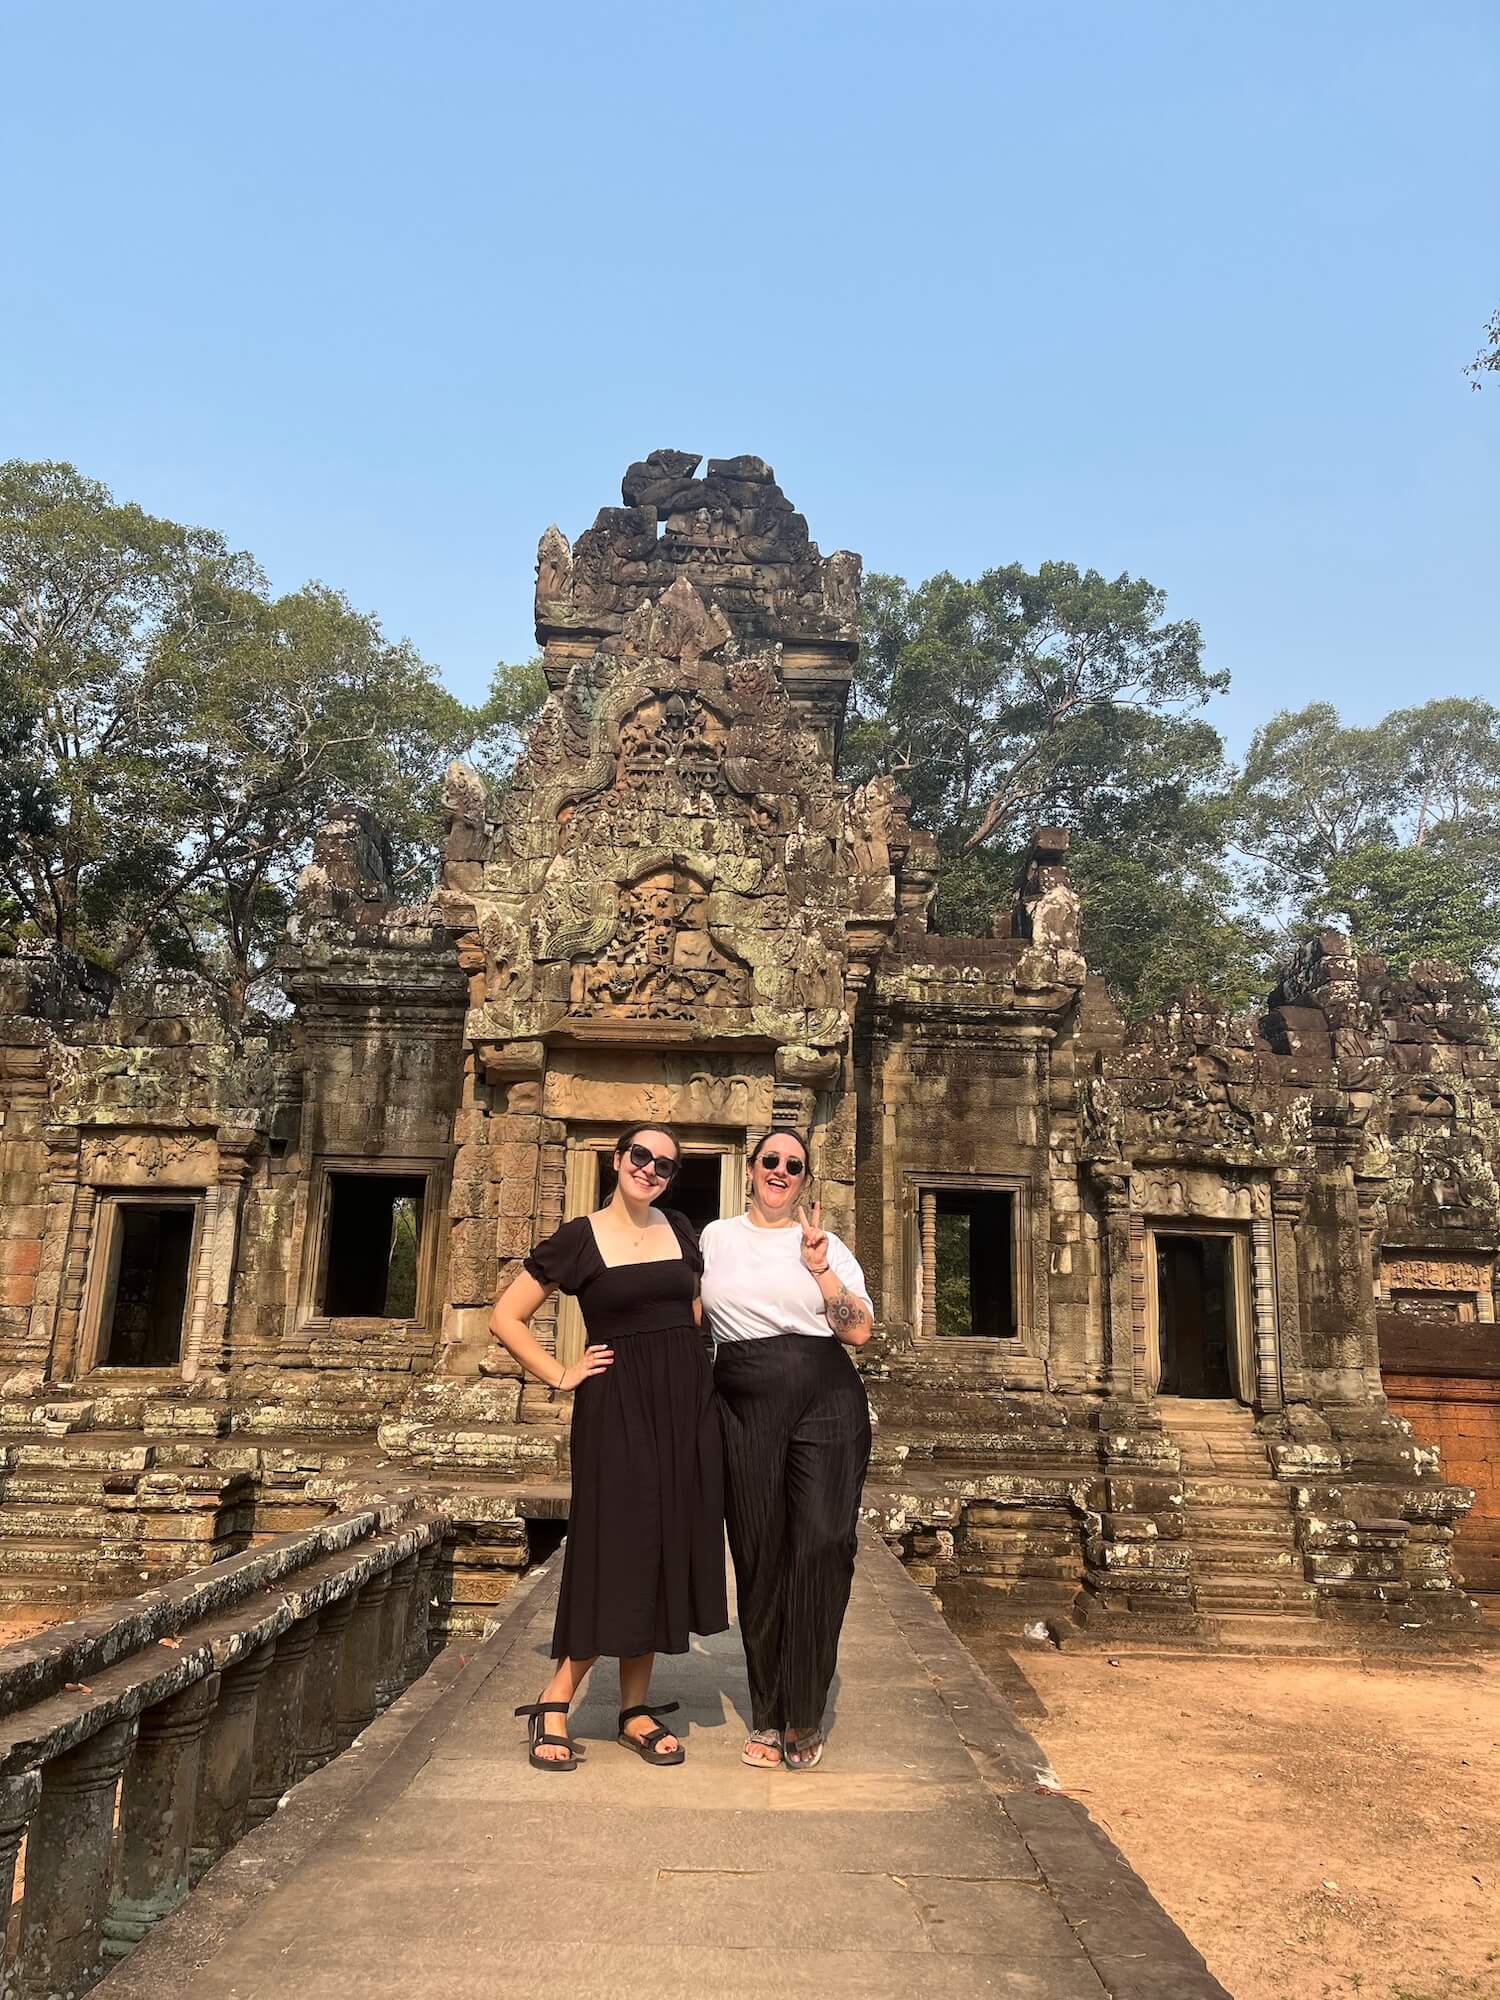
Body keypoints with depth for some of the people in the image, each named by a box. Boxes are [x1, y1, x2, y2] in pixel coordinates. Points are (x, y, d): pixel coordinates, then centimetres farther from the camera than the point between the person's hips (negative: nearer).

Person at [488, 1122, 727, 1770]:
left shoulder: (680, 1230, 9)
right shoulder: (579, 1238, -3)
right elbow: (505, 1317, 0)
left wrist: (686, 1363, 9)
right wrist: (561, 1374, -4)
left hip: (685, 1402, 5)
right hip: (617, 1407, -4)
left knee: (668, 1548, 6)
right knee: (618, 1550, -5)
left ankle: (635, 1709, 19)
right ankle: (555, 1701, 12)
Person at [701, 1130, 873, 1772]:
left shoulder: (826, 1244, 8)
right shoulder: (716, 1237, 11)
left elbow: (860, 1332, 1)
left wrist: (821, 1270, -8)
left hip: (825, 1406, -1)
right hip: (744, 1410, 1)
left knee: (821, 1551, -7)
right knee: (759, 1557, 5)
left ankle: (804, 1717, 7)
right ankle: (766, 1715, 20)